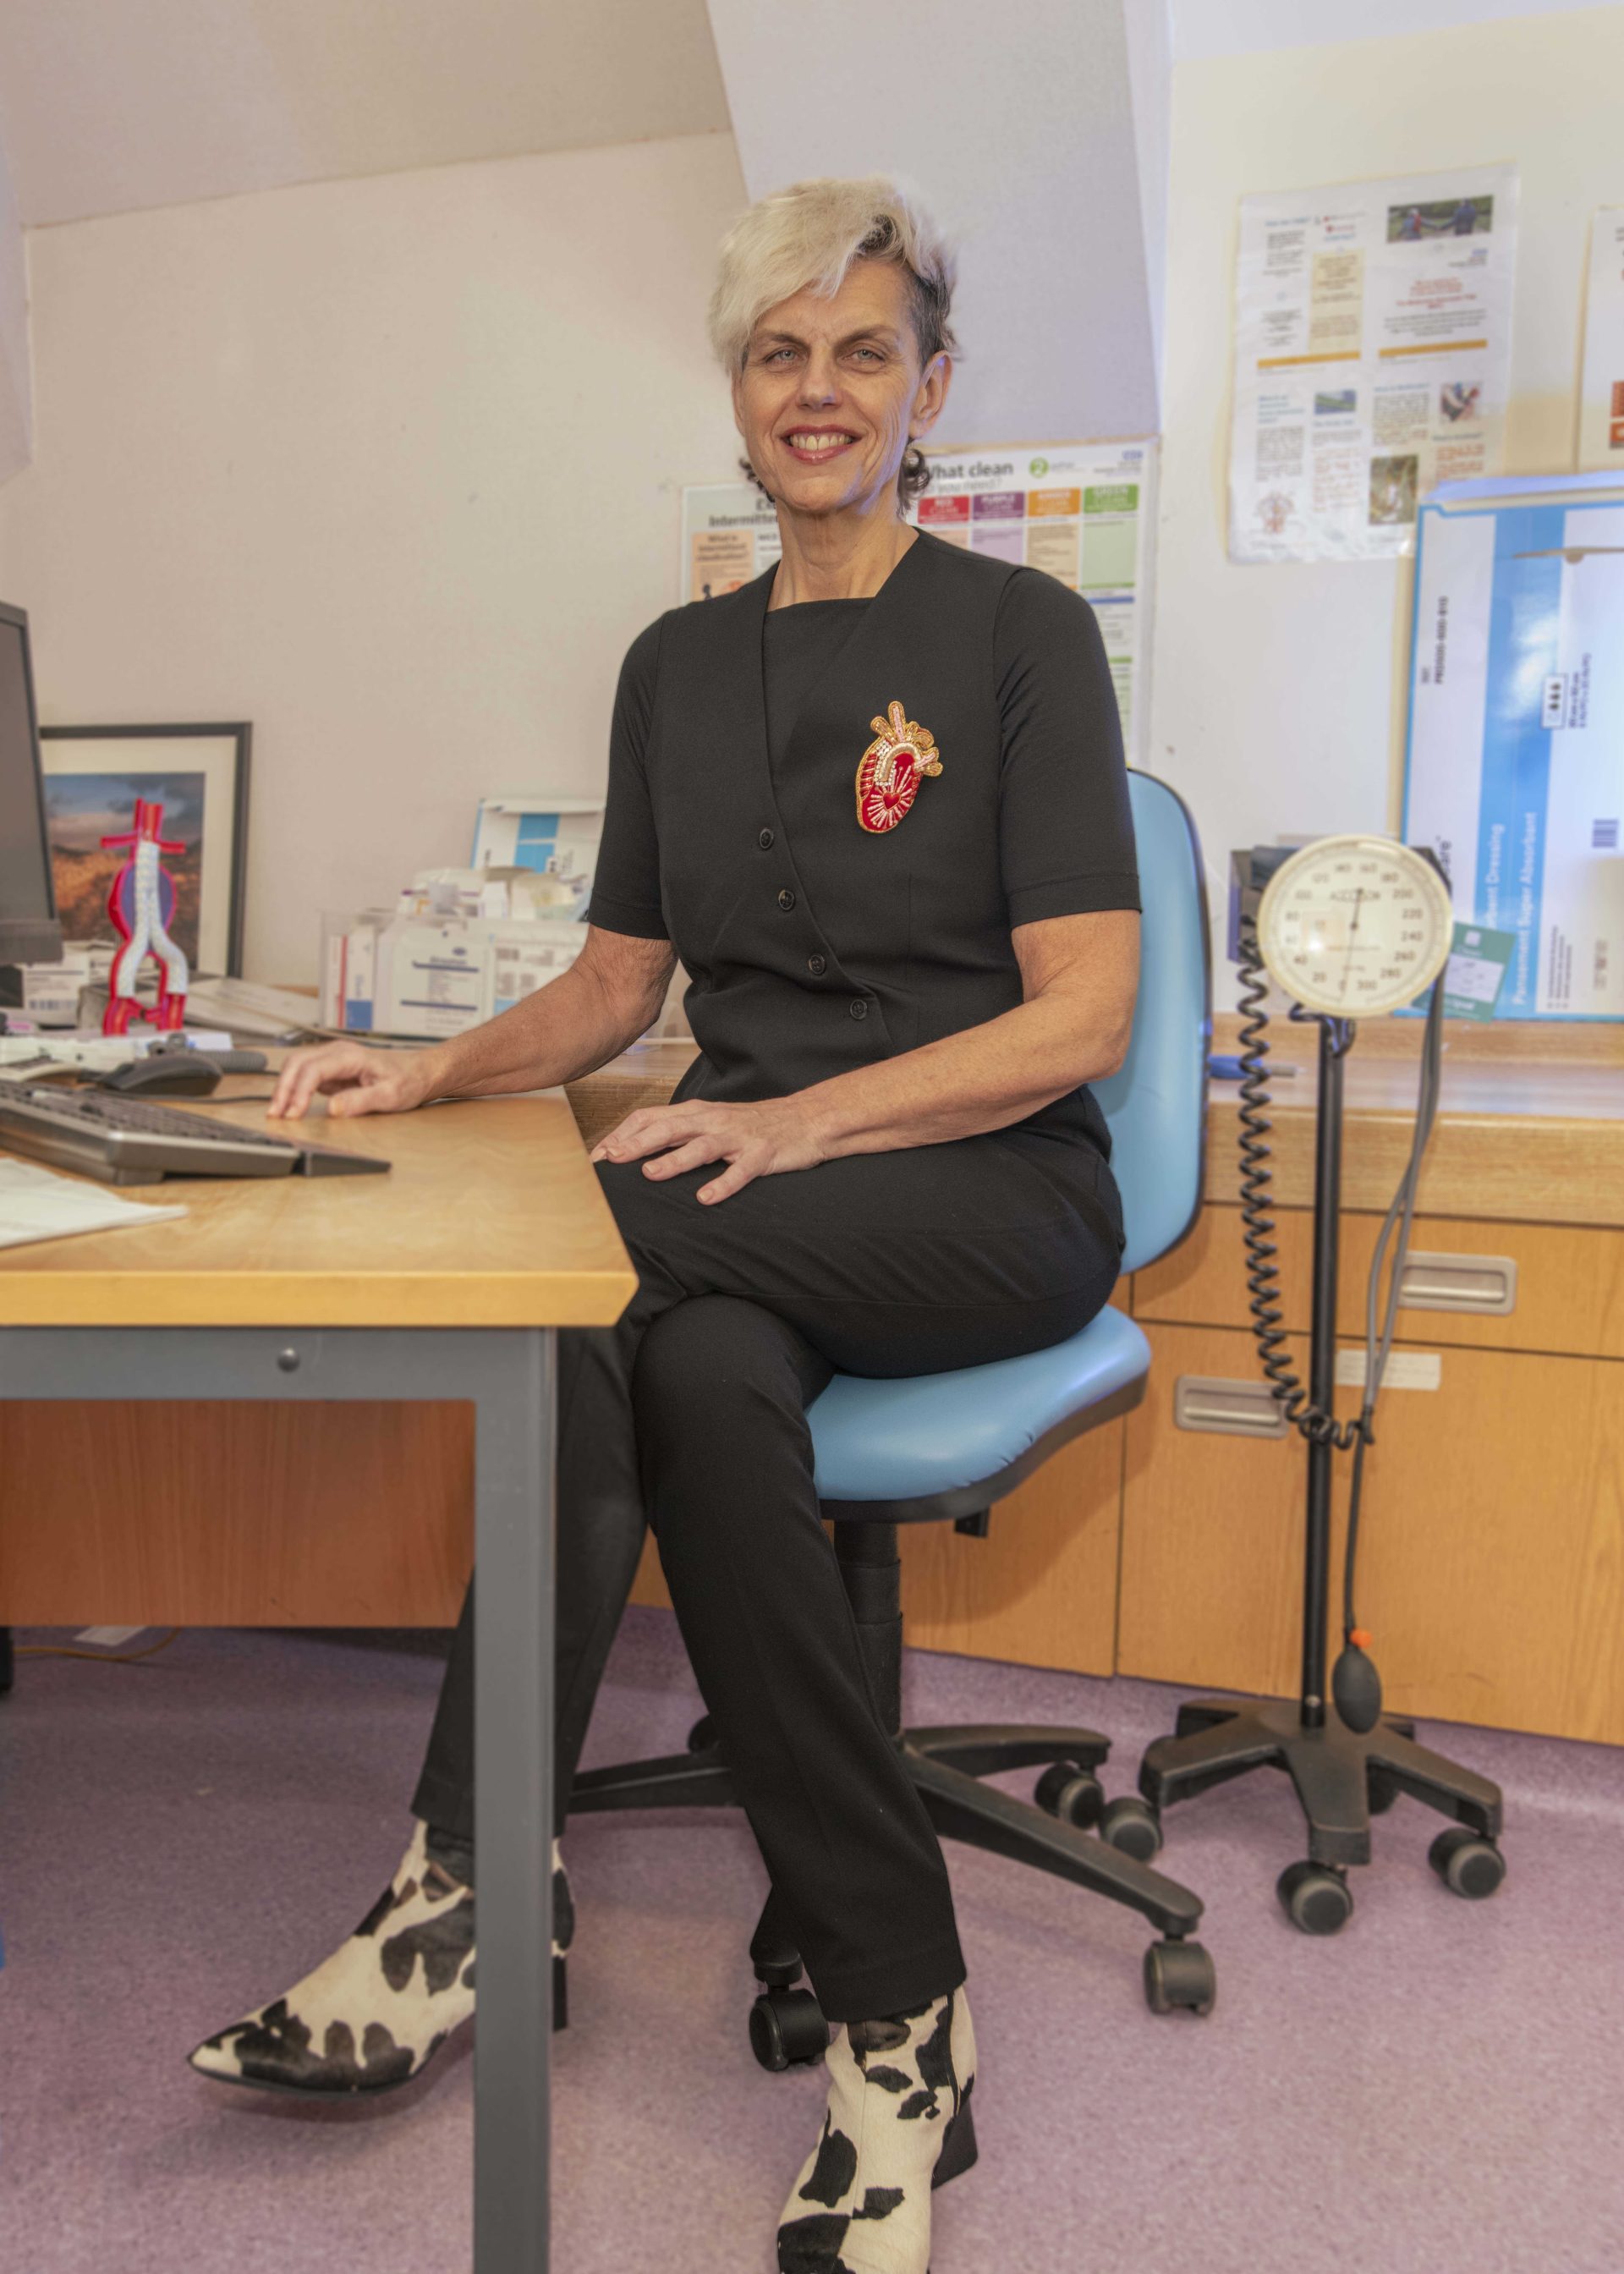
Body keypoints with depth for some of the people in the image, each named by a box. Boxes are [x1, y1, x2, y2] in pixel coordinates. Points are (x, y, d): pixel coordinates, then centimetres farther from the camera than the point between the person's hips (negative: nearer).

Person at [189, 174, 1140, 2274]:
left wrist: (805, 1115, -24)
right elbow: (615, 986, 17)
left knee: (612, 1268, -32)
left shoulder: (1019, 631, -1)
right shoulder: (677, 664, 15)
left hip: (988, 1195, -3)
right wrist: (436, 1071, -3)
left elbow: (1085, 1014, -10)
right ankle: (897, 2023, -21)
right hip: (747, 1223, 4)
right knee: (696, 1373, -32)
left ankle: (469, 1885, -20)